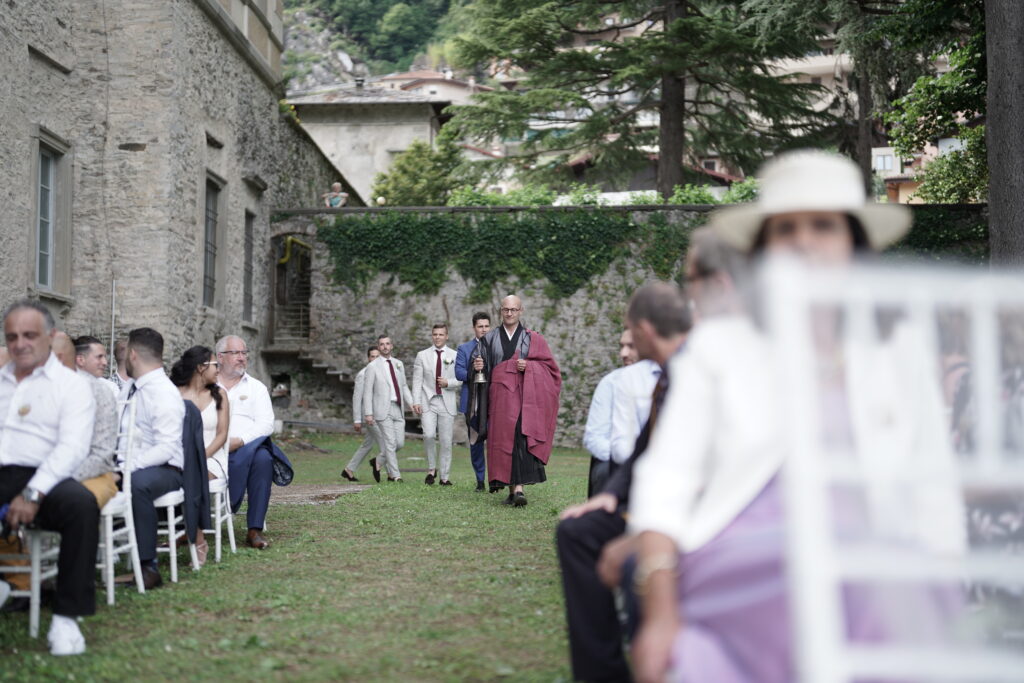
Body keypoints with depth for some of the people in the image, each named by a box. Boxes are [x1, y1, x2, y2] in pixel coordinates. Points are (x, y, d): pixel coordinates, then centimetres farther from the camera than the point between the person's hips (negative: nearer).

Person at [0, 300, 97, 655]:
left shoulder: (71, 385, 10)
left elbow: (72, 448, -5)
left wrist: (33, 494, -19)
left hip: (40, 479, -2)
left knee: (81, 504, -35)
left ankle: (66, 617, -26)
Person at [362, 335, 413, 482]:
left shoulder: (398, 364, 14)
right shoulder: (373, 367, -2)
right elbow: (367, 392, -3)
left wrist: (412, 403, 4)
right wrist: (368, 413, -10)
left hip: (398, 409, 5)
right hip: (383, 409, -5)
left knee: (400, 442, 1)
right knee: (390, 442, -8)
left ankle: (381, 459, 28)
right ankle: (395, 475, -2)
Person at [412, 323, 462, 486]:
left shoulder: (455, 356, 8)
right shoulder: (422, 355, 8)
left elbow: (462, 380, 8)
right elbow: (417, 381, 5)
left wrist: (448, 383, -11)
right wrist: (416, 402, -4)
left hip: (447, 403, 0)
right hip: (428, 401, 0)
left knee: (446, 441, 0)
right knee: (428, 435, -18)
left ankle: (445, 477, 8)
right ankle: (431, 469, 1)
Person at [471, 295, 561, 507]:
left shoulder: (533, 338, 8)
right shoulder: (490, 339, 15)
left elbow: (548, 365, 4)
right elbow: (484, 368, 15)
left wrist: (528, 366, -12)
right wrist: (478, 367, -8)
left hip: (524, 395, -2)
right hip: (500, 395, 2)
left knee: (521, 439, -16)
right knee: (502, 440, -2)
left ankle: (519, 486, -23)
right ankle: (512, 489, 4)